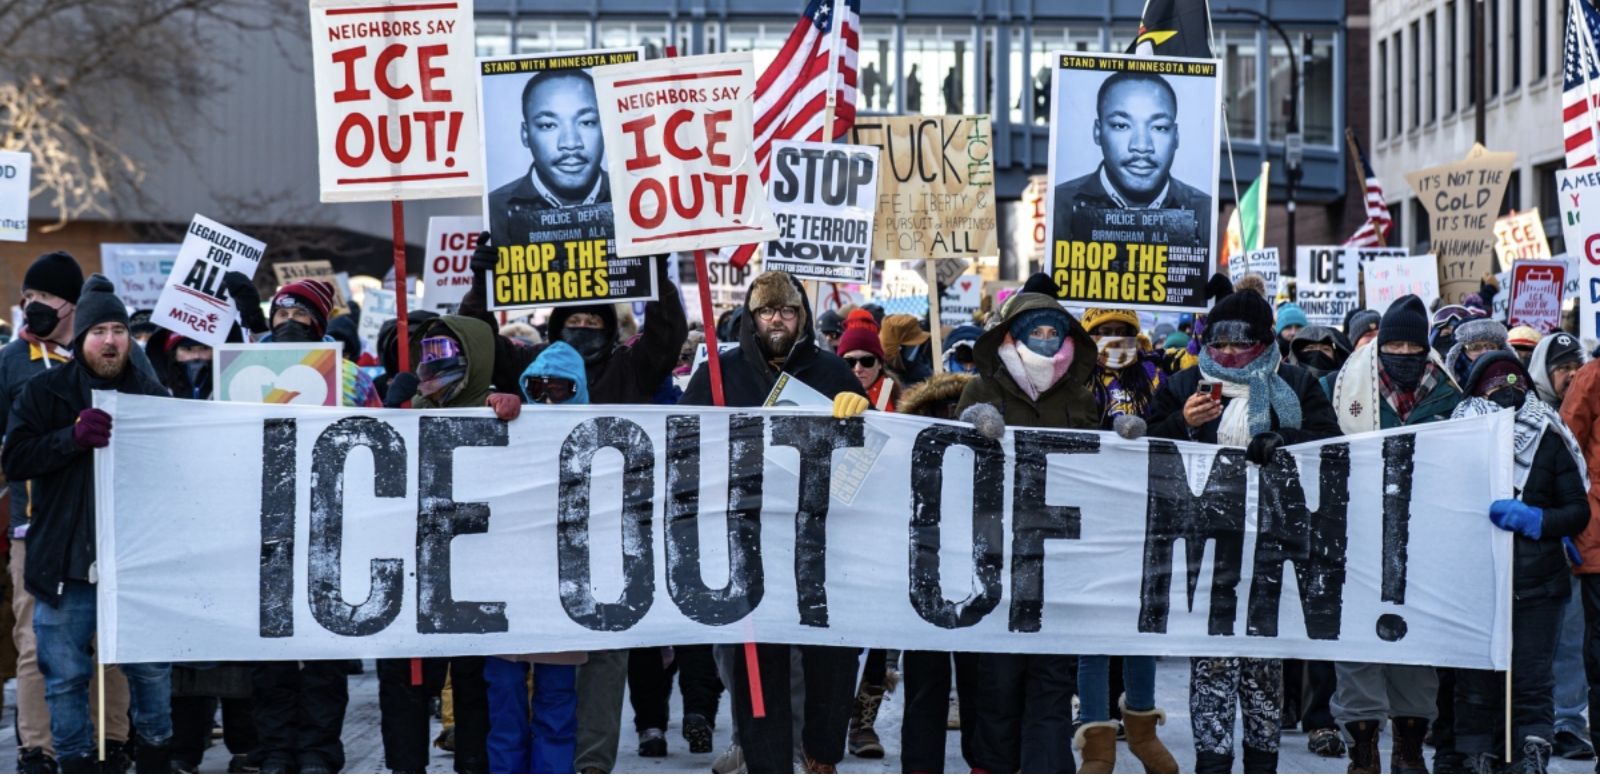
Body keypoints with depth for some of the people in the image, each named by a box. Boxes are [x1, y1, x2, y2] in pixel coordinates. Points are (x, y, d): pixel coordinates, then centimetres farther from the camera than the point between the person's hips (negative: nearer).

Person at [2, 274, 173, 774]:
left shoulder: (152, 394, 9)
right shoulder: (46, 392, 3)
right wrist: (73, 436, -21)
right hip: (65, 562, -1)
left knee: (152, 669, 8)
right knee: (65, 675, 4)